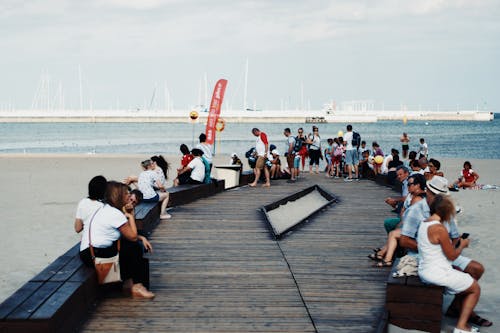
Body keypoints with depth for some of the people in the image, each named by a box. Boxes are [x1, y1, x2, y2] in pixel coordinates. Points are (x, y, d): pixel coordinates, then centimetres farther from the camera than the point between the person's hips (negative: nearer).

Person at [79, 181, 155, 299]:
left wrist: (141, 238, 4)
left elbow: (128, 234, 18)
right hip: (93, 255, -10)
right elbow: (132, 237, -14)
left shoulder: (106, 209, 13)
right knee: (135, 248, -6)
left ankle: (128, 282, 12)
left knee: (132, 246, 8)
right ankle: (137, 286, 4)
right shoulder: (114, 214, -18)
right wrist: (130, 216, -3)